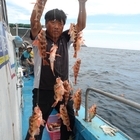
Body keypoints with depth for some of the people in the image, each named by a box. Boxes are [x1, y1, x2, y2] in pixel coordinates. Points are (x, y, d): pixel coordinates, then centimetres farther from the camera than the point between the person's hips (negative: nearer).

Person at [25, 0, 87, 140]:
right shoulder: (39, 38, -7)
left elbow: (81, 25, -2)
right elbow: (34, 22, -25)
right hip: (43, 91, -4)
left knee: (70, 121, 24)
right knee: (37, 126, 7)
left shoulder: (65, 39, 4)